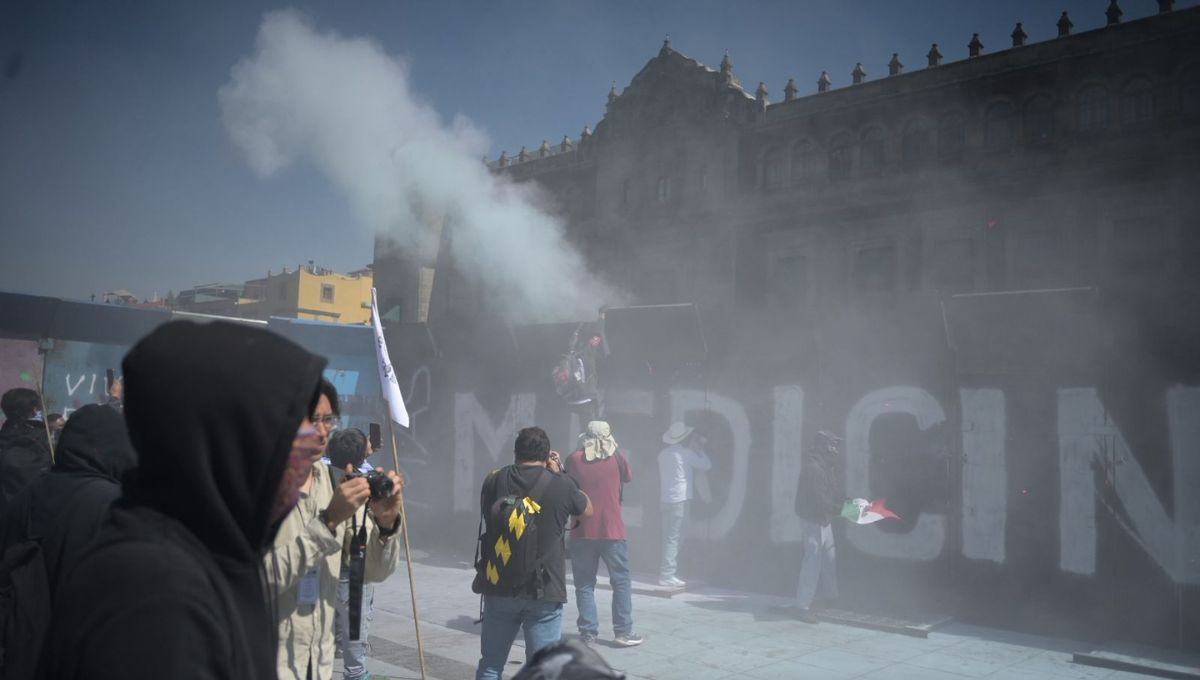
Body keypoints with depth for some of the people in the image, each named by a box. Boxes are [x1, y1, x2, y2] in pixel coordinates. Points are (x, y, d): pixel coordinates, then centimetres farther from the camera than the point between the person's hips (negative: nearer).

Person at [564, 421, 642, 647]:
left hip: (582, 532, 1)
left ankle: (588, 632, 6)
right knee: (621, 581, 8)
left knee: (584, 584, 7)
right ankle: (623, 632, 8)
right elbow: (628, 478, 14)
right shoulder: (617, 456, -2)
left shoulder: (573, 459, -1)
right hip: (612, 531, -1)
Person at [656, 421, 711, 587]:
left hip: (666, 498, 6)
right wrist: (700, 449, 13)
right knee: (673, 538, -5)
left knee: (669, 537, 11)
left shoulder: (663, 454, 10)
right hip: (680, 499, -6)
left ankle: (666, 573, 13)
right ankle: (667, 575, -6)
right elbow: (707, 465, 1)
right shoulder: (686, 453, -8)